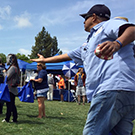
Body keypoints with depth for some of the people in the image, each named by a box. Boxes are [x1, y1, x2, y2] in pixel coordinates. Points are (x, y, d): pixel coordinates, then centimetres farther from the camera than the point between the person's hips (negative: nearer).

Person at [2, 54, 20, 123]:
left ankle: (7, 119, 1)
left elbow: (7, 77, -19)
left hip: (10, 88, -9)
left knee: (9, 104, -4)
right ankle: (15, 118, 16)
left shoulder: (12, 68, -15)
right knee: (12, 104, 12)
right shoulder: (16, 68, 15)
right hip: (13, 89, 9)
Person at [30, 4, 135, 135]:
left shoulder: (109, 24, 6)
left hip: (112, 90, -9)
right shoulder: (87, 45, 33)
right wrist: (44, 60, 56)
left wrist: (117, 43, -36)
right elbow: (67, 55, 45)